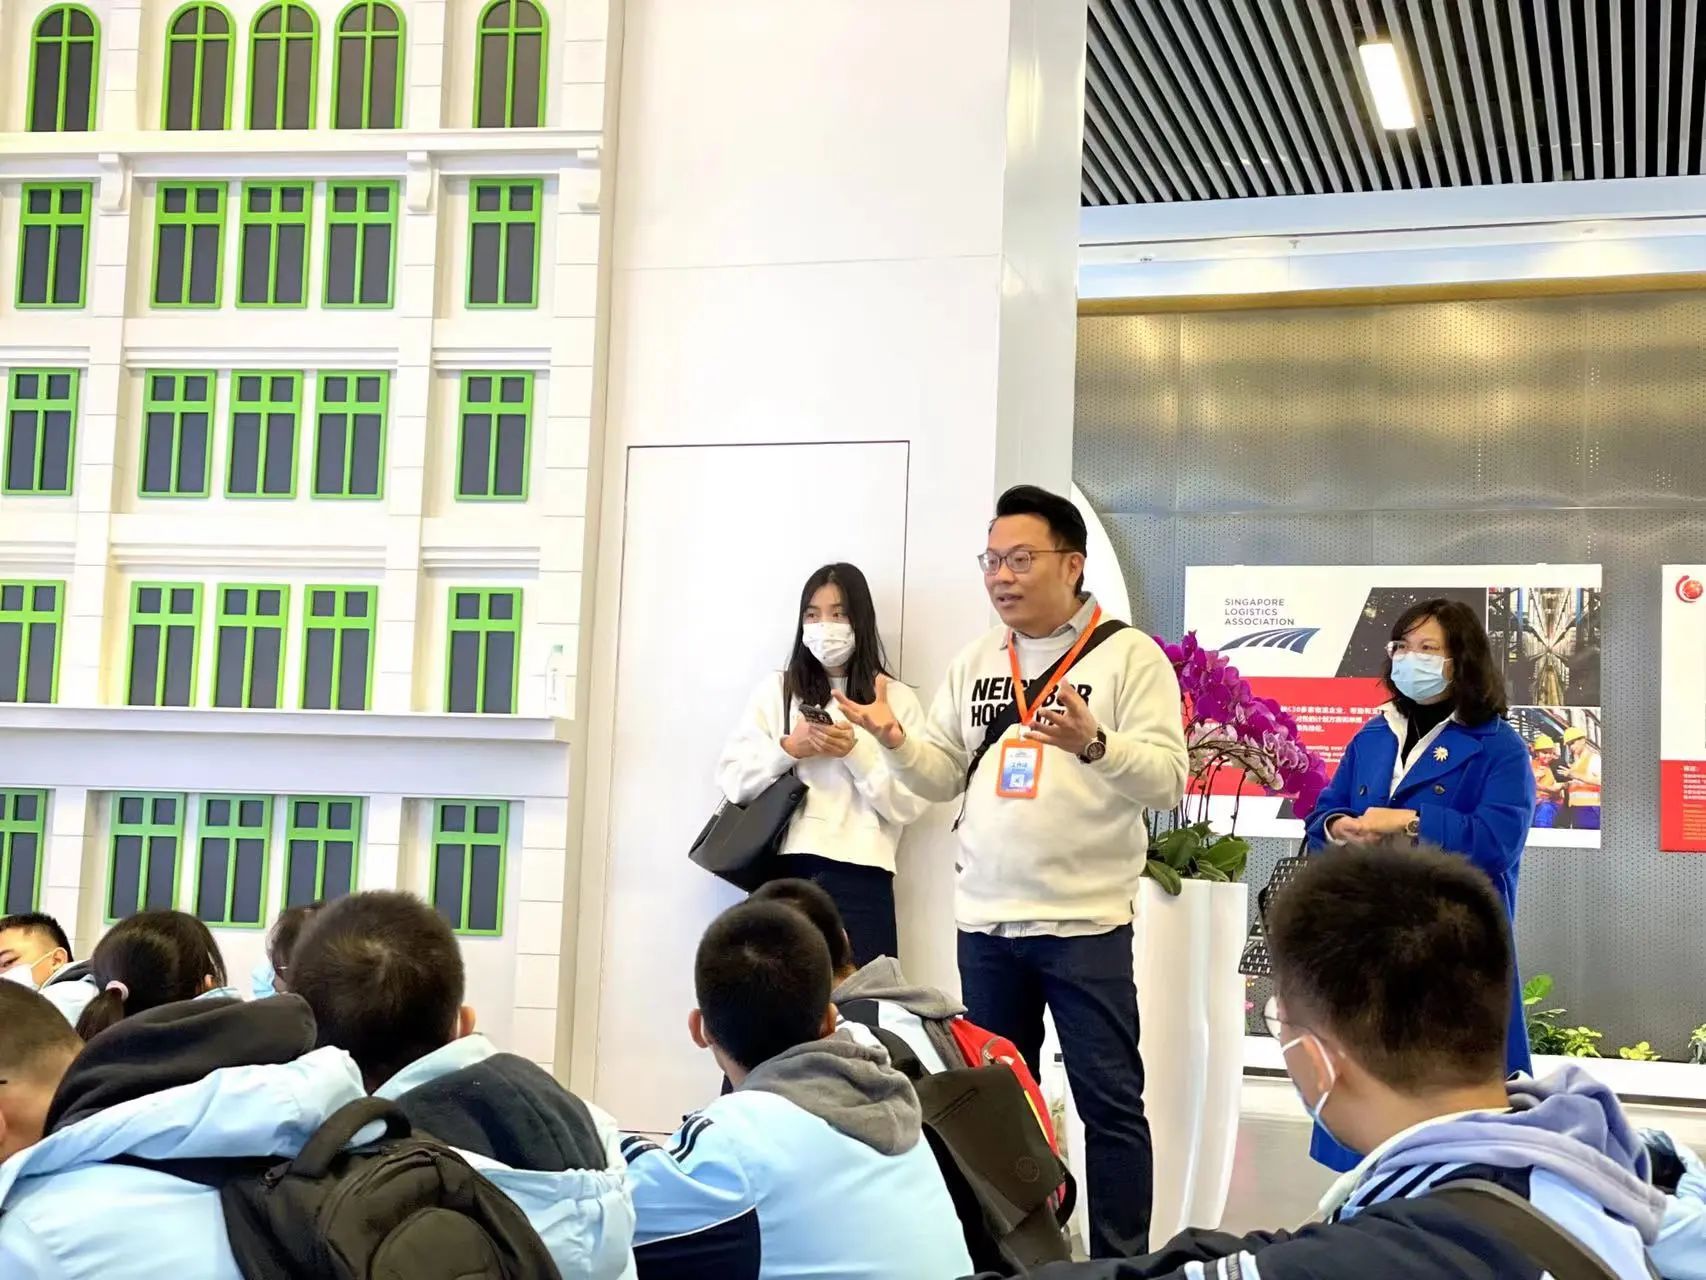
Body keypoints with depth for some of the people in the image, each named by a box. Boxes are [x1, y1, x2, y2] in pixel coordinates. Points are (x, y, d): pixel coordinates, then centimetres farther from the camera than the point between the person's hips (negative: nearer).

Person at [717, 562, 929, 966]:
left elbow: (909, 803, 0)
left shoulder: (897, 699, 8)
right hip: (785, 870, 1)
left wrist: (855, 751, -10)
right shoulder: (775, 691, 14)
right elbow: (732, 779, 7)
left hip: (859, 876, -1)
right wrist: (789, 749, -6)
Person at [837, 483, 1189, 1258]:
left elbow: (1167, 778, -14)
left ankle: (1122, 1259, 9)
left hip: (1086, 924, -5)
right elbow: (944, 778, 10)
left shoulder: (1130, 656, -6)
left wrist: (1093, 744, -31)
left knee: (1109, 1101, 1)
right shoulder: (975, 664, 10)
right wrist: (896, 741, -9)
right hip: (985, 921, 5)